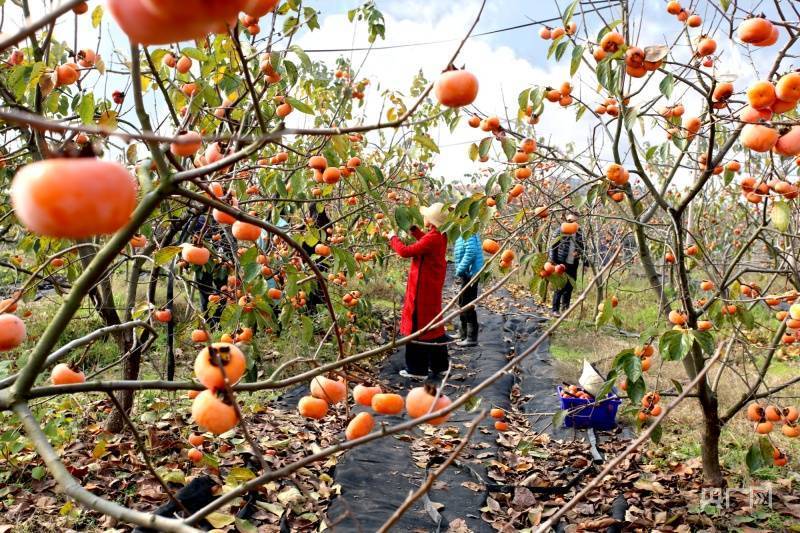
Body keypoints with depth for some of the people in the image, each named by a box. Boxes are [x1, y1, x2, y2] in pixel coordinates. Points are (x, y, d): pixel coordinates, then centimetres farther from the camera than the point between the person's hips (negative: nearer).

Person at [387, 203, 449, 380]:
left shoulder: (432, 238, -24)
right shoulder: (440, 236, 4)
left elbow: (405, 251, -22)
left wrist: (393, 238, -6)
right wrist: (412, 228, 24)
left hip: (423, 288, -9)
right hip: (433, 286, 9)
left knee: (418, 325, 1)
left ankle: (417, 369, 9)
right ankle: (438, 364, 31)